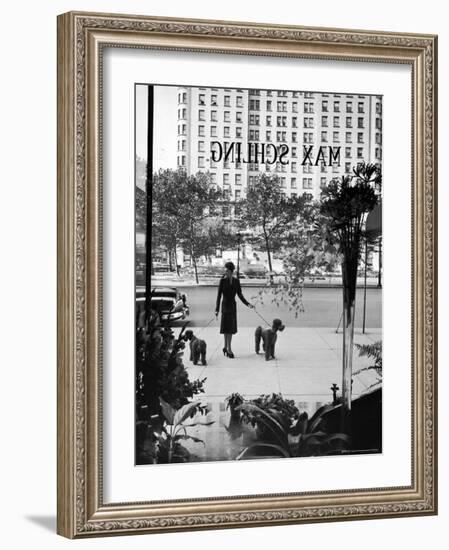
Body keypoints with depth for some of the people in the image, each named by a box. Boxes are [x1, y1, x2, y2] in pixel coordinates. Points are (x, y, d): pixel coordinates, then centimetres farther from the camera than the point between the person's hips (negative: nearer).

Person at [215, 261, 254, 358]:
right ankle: (228, 348, -2)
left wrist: (248, 304, -3)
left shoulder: (236, 281, 4)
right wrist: (217, 309, -14)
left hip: (233, 305, 5)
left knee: (231, 327, 9)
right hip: (225, 304, -5)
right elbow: (219, 295, -9)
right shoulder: (222, 280, -9)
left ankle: (226, 347, 20)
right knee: (227, 327, -5)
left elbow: (240, 295, 8)